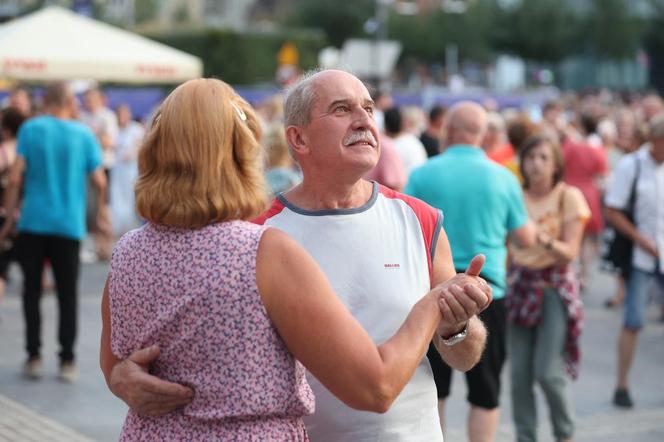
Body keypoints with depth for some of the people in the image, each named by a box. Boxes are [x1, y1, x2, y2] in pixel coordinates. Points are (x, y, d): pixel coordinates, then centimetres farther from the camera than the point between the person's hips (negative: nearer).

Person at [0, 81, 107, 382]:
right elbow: (100, 181, -1)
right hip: (70, 225, 0)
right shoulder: (84, 135, 1)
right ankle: (67, 362, 5)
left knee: (31, 291, 10)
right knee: (67, 295, 6)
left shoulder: (30, 129, -2)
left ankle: (33, 357, 9)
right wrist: (101, 204, 20)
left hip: (34, 222, 0)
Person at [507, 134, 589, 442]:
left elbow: (570, 252, -8)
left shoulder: (569, 197, -3)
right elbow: (505, 242, 9)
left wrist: (547, 241, -27)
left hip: (555, 286, -3)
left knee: (547, 372, -8)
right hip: (519, 283, 3)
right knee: (519, 373, -1)